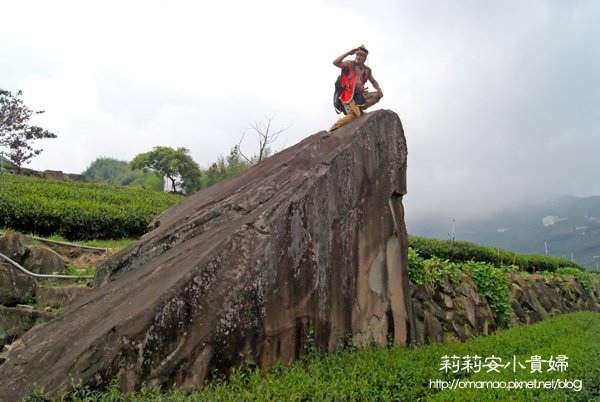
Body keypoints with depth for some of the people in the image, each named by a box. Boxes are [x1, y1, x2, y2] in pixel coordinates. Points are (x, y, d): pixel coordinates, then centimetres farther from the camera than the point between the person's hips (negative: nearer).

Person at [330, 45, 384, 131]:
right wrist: (348, 53, -17)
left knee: (378, 95, 2)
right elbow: (335, 63, -19)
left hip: (359, 95, 7)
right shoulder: (349, 64, -1)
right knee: (354, 115, -27)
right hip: (348, 94, -7)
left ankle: (358, 108, -3)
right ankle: (334, 127, -16)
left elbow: (373, 81, 28)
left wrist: (379, 89, 7)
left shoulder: (367, 70, 13)